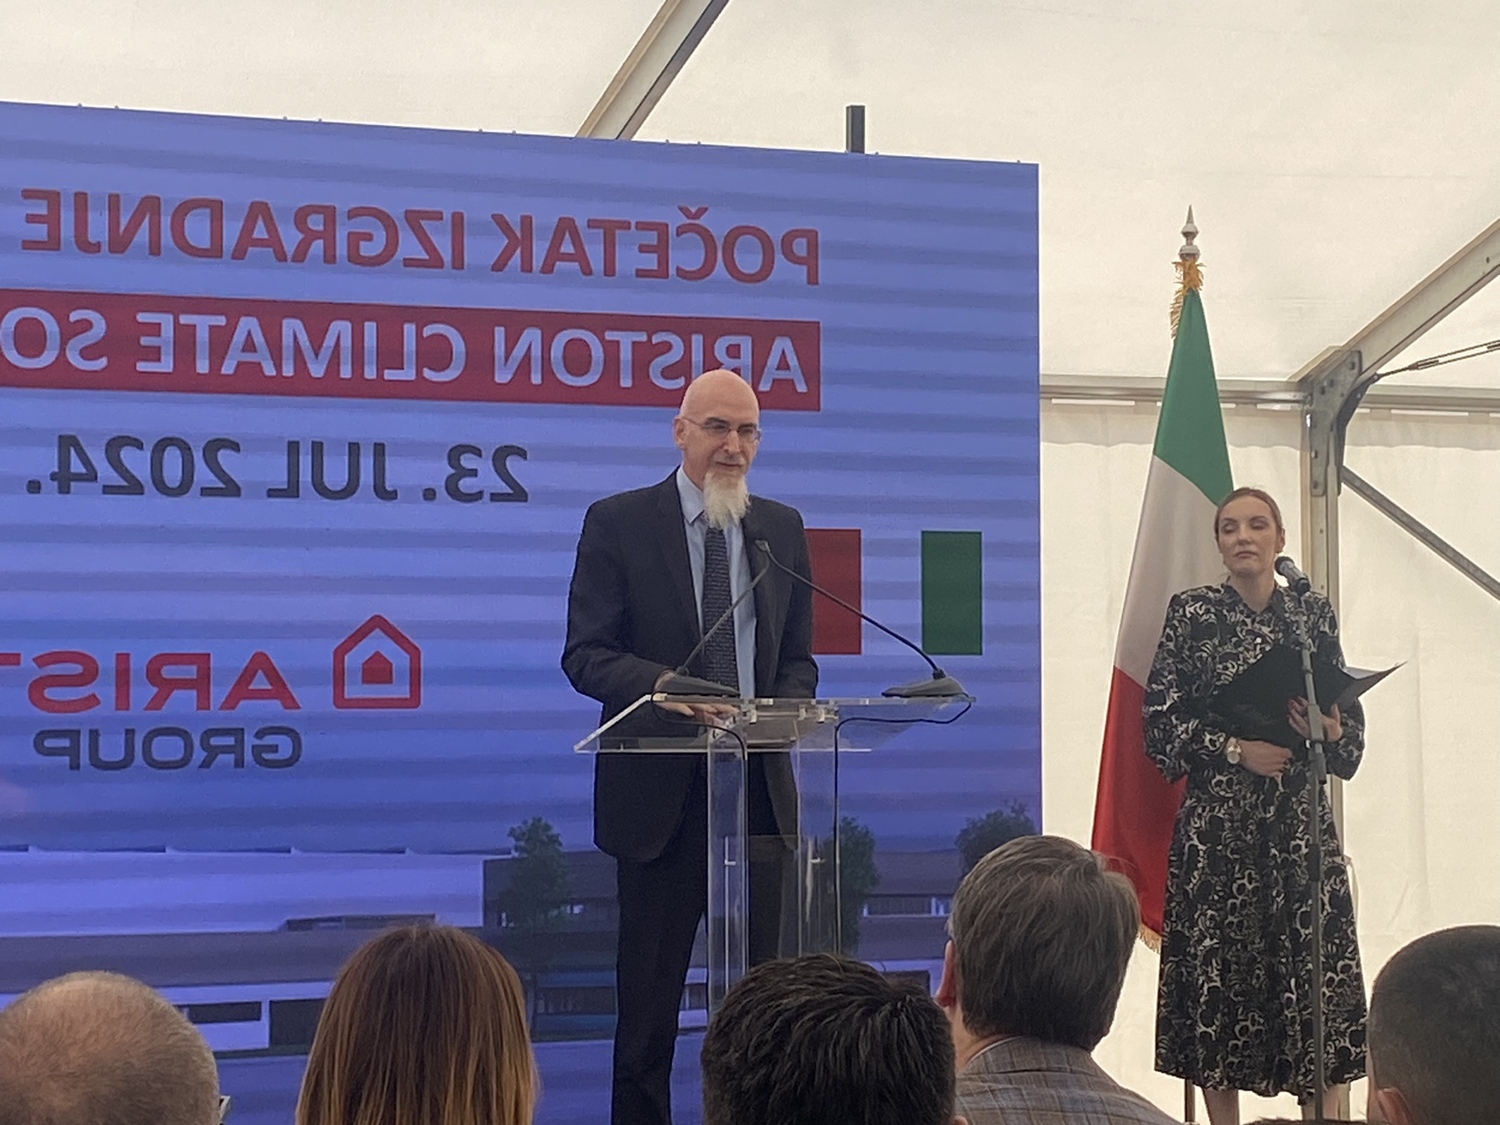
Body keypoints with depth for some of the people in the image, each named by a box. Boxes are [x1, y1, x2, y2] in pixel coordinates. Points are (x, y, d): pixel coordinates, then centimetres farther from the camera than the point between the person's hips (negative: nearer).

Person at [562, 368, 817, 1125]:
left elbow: (797, 660, 13)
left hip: (758, 784, 3)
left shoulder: (781, 528, 10)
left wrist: (784, 711, -9)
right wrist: (664, 685, -23)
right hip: (660, 788, -3)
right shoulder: (618, 523, -2)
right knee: (649, 988, 6)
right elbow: (586, 655, -6)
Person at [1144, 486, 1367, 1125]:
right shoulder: (1192, 613, 2)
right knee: (1217, 961, -2)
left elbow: (1352, 720, 11)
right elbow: (1160, 720, -2)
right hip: (1217, 824, -2)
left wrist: (1333, 732, -11)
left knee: (1317, 963, -4)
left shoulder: (1314, 613, 9)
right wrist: (1236, 749, -13)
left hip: (1301, 820, 2)